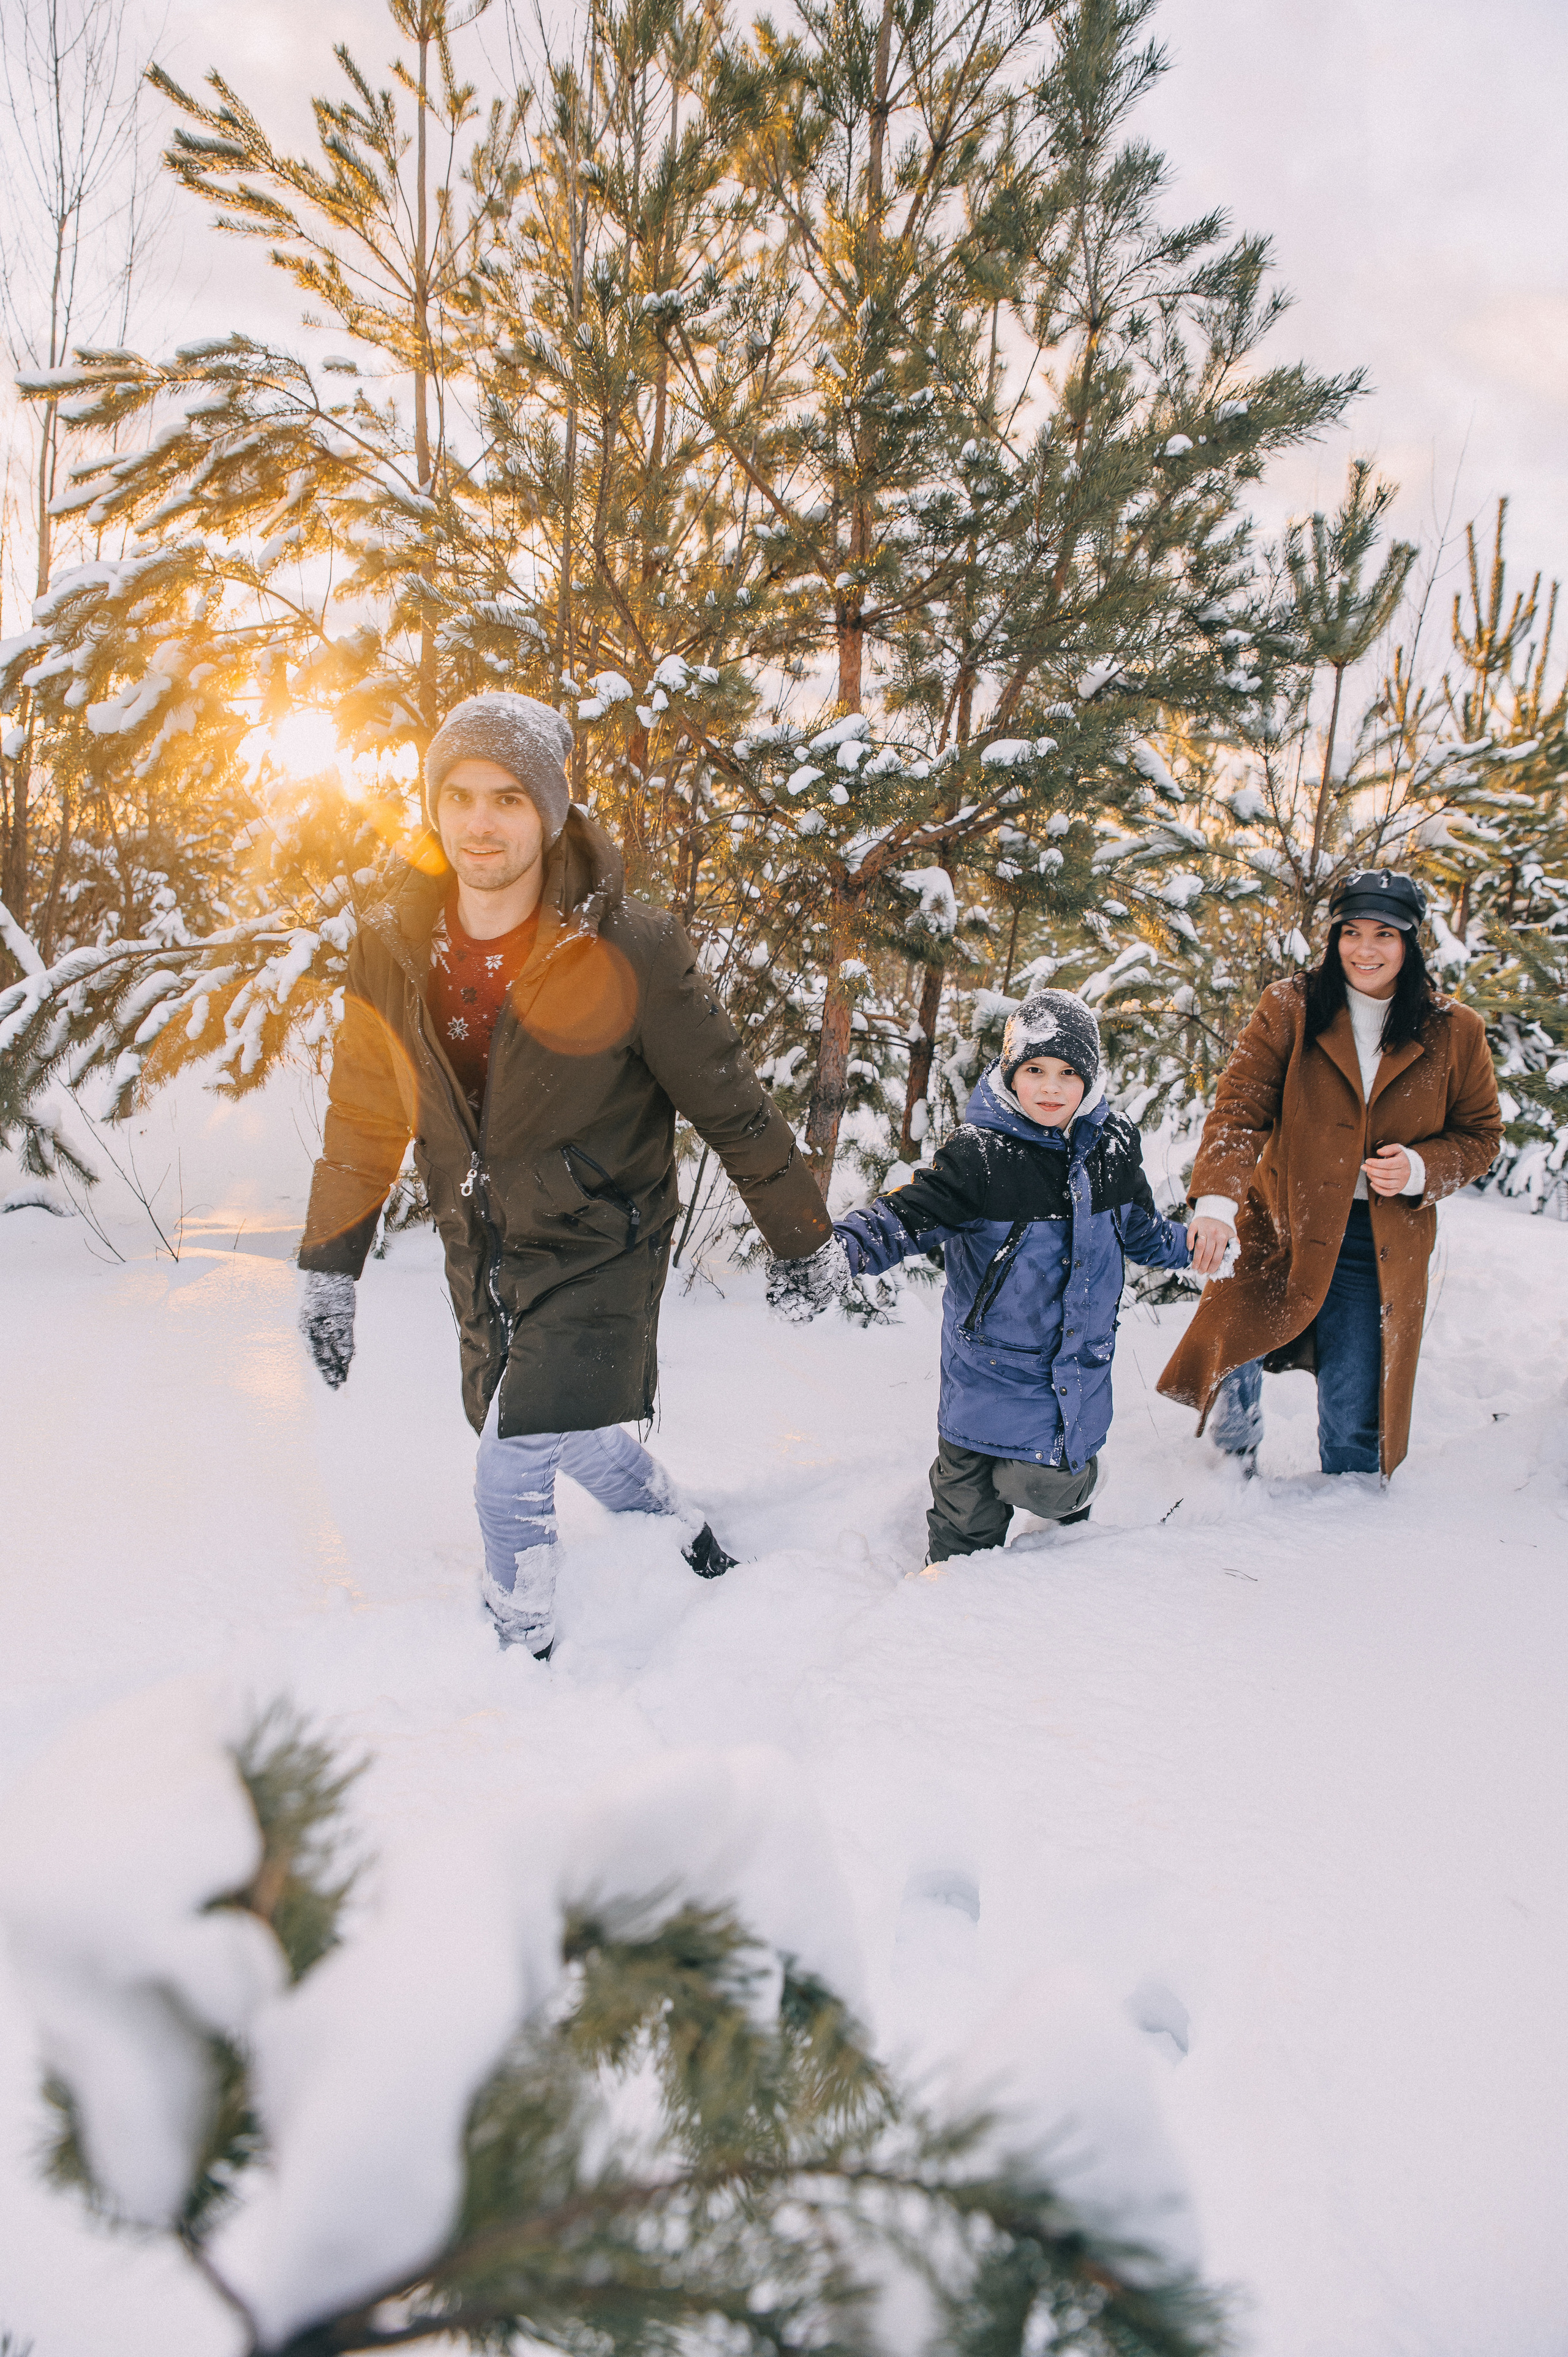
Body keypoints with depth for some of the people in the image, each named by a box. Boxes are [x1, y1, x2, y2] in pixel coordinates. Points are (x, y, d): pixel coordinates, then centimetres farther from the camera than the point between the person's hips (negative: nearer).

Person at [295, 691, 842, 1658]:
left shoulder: (628, 948, -20)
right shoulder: (393, 947, -7)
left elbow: (730, 1103, -11)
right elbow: (364, 1119, 6)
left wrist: (803, 1237, -2)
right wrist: (329, 1267, 8)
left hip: (598, 1250, -5)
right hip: (483, 1256, 5)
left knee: (510, 1476, -11)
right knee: (576, 1438, 20)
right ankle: (689, 1532, 47)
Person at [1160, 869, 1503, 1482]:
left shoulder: (1453, 1034, 1)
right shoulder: (1289, 1010, -4)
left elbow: (1478, 1132, 11)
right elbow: (1240, 1105, -12)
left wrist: (1420, 1169, -11)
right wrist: (1216, 1199, -29)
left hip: (1379, 1248, 1)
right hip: (1280, 1227, -1)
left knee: (1354, 1419, 5)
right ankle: (1236, 1472, 27)